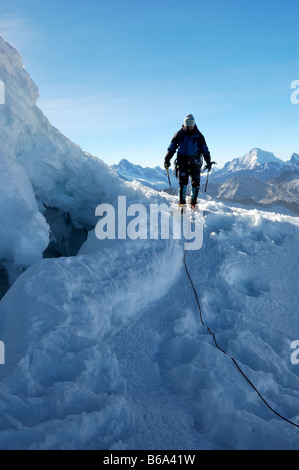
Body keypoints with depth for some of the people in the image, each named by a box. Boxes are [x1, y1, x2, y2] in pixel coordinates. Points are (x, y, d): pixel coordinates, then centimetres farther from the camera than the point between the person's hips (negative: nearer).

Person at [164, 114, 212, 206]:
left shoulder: (198, 135, 5)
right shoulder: (179, 134, 4)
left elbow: (205, 149, 10)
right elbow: (171, 148, 8)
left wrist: (208, 162, 5)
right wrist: (167, 160, -1)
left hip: (194, 161, 1)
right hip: (182, 160, -1)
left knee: (196, 181, -1)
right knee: (183, 181, -11)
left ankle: (193, 201, 13)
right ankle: (181, 202, -9)